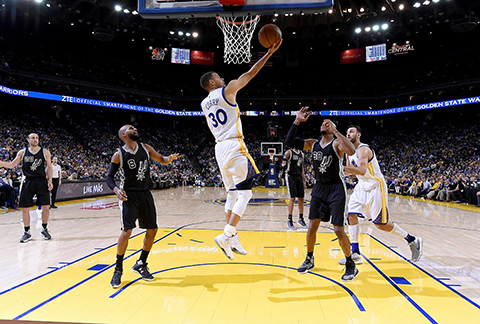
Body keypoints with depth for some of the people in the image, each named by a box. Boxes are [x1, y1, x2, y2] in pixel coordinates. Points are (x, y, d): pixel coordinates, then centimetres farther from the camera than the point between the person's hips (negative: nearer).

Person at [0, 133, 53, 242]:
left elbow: (49, 167, 5)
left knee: (45, 207, -2)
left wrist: (50, 180, -5)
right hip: (27, 182, 1)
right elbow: (11, 165, 13)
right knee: (25, 208, 3)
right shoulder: (22, 152, 7)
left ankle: (44, 229, 18)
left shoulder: (45, 152, 4)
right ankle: (27, 232, 17)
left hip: (42, 181, -1)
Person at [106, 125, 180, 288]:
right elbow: (109, 176, -3)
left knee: (152, 229, 6)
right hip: (129, 195, -5)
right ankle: (118, 270, 5)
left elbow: (162, 160, 10)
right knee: (127, 231, -14)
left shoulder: (146, 148, 4)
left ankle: (141, 264, 24)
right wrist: (116, 190, -22)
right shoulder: (119, 155, -7)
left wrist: (170, 158, -14)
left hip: (145, 194, 5)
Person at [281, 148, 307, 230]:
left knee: (301, 198, 6)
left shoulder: (301, 154, 14)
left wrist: (304, 181, 17)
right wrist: (284, 163, -42)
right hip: (291, 176, -6)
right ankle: (290, 220, -1)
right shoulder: (289, 152, -4)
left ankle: (301, 219, 18)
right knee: (292, 198, -9)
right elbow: (283, 162, -16)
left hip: (299, 176, 6)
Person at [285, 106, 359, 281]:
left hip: (336, 189, -5)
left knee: (339, 230, -7)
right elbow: (289, 142, -1)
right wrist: (297, 121, -7)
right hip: (319, 188, 5)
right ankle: (309, 260, 24)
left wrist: (335, 131, -32)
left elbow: (351, 151, -33)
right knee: (312, 226, 5)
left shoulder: (337, 144, -10)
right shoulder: (312, 144, 5)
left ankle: (351, 265, 14)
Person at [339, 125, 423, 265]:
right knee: (351, 215, -5)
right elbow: (349, 171, 18)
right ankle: (355, 254, 0)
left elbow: (362, 170, -36)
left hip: (375, 187, -8)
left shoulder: (363, 149, -20)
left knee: (381, 224, -3)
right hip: (362, 186, 8)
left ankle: (413, 240, 19)